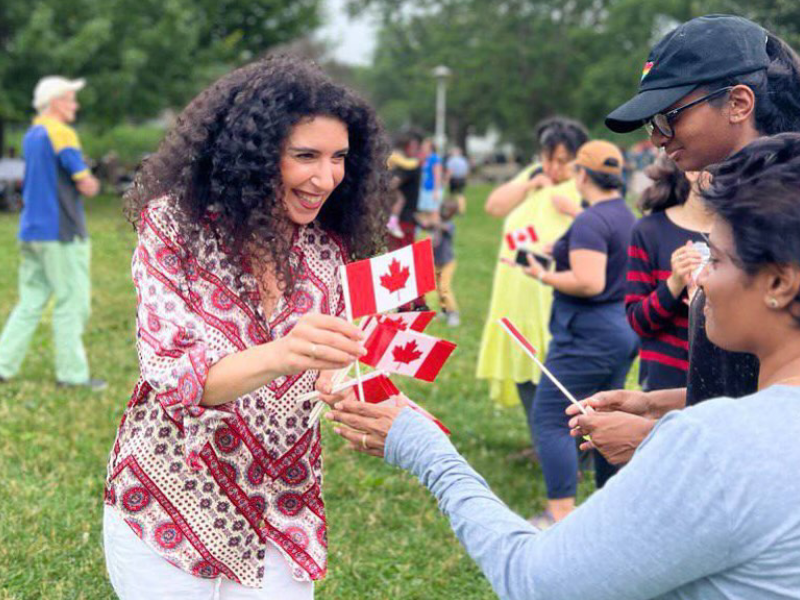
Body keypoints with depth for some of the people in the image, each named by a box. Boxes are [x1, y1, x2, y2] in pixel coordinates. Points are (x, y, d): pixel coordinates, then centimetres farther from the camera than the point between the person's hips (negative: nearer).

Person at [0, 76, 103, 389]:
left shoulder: (30, 136, 16)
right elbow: (87, 186, -14)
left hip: (31, 230, 8)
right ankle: (71, 372, 2)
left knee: (31, 301, 11)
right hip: (60, 232, -8)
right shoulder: (61, 133, -12)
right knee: (71, 301, -2)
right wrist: (91, 182, 9)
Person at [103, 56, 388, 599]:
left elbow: (330, 377, 4)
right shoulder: (175, 224, -13)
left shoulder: (330, 252, -1)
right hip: (169, 510, -3)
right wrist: (279, 355, -42)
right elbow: (171, 376, -24)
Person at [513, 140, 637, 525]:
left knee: (549, 418, -5)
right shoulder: (627, 216, 13)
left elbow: (589, 283, -25)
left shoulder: (590, 222, -17)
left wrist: (544, 276, -12)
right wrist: (568, 256, 19)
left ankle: (561, 513, -7)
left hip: (589, 334, -10)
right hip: (624, 330, 10)